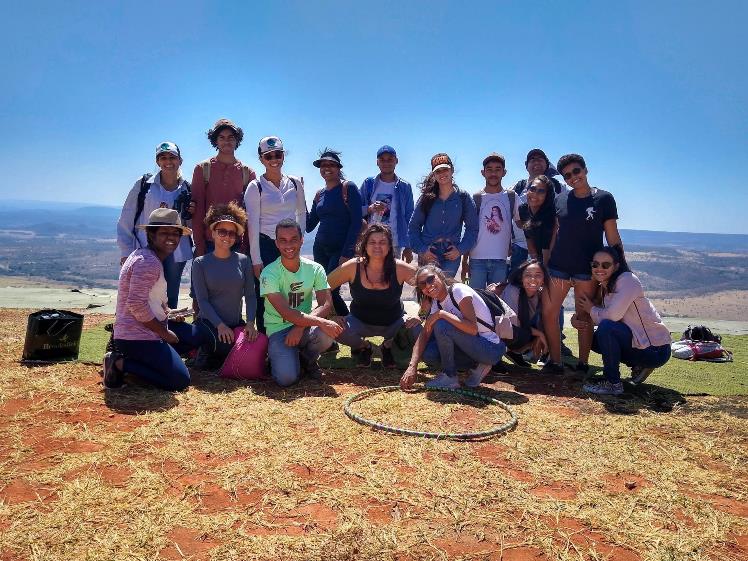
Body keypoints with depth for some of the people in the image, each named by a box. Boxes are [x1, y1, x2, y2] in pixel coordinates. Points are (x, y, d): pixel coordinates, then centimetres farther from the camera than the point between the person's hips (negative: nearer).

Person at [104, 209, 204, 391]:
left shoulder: (153, 259, 13)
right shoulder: (148, 262, -20)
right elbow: (137, 305, -26)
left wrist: (167, 312, 7)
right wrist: (164, 332, -16)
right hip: (137, 337, -10)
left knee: (197, 334, 16)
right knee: (180, 380, -14)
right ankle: (120, 364, -5)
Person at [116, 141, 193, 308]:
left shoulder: (186, 189, 6)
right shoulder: (144, 184, -1)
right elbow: (126, 220, 1)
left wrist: (192, 214, -7)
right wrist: (126, 252, -2)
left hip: (176, 253, 2)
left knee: (171, 298, 10)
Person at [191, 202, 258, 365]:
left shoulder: (243, 261, 3)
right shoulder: (200, 263, -2)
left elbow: (250, 295, 0)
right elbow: (202, 300, -8)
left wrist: (250, 322, -13)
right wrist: (220, 325, -18)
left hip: (237, 323, 3)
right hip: (209, 322, -3)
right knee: (227, 349, -28)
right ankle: (205, 351, 7)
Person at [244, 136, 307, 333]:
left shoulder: (295, 183, 7)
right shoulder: (255, 187, -3)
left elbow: (301, 212, 18)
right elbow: (252, 224, -6)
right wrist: (256, 259, -10)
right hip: (265, 245, -3)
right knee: (264, 296, -2)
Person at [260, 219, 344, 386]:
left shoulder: (315, 269, -3)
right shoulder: (269, 274, -14)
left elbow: (326, 304, -11)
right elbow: (286, 313, -22)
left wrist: (300, 327, -25)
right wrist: (322, 322, -31)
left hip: (305, 325, 3)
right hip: (278, 329, -3)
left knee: (327, 333, -32)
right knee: (286, 378, -26)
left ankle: (307, 359, 4)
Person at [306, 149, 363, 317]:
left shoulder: (348, 188, -4)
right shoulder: (320, 194, 13)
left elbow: (356, 222, -10)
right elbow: (309, 226, 14)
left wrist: (347, 253, -15)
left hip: (341, 250, -6)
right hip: (320, 249, 6)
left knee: (330, 291, -12)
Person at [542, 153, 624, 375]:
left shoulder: (603, 199, -1)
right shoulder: (560, 199, 8)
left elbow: (613, 238, 0)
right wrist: (546, 261, 9)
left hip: (587, 268, -3)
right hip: (559, 265, 4)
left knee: (583, 316, 4)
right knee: (548, 313, 0)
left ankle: (583, 363, 16)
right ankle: (555, 362, 12)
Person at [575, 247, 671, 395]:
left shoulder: (627, 279, -17)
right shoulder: (603, 288, 7)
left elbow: (613, 315, -30)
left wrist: (592, 310, -11)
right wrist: (576, 321, -14)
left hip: (655, 350, -9)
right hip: (638, 343, 9)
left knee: (606, 327, -27)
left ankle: (613, 384, -14)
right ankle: (639, 366, 15)